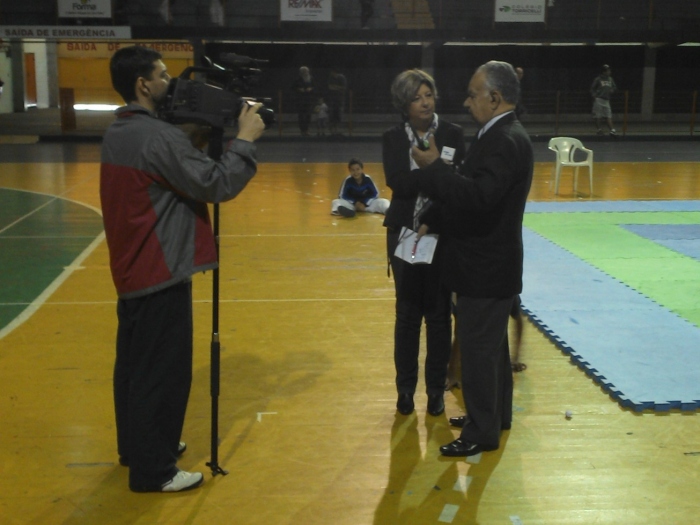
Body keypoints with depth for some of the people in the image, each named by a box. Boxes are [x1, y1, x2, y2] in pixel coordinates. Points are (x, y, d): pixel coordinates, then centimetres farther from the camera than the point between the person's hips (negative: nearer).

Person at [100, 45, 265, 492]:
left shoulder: (118, 133, 10)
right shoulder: (159, 137, -20)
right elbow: (216, 185, -22)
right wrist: (245, 140, -12)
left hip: (131, 268, 10)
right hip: (161, 271, -10)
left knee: (135, 362, 20)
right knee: (163, 369, -1)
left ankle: (135, 445, 35)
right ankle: (153, 469, 9)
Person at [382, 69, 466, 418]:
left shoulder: (452, 135, -1)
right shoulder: (393, 139, 1)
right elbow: (397, 182, -13)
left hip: (442, 234, -1)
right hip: (404, 233, 1)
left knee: (438, 313, 6)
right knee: (407, 313, 9)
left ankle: (436, 389, 18)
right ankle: (406, 389, 20)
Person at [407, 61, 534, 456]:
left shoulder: (507, 141, -22)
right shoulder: (502, 136, 10)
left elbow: (479, 196, -32)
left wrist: (434, 166, -26)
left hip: (487, 266, -10)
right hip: (487, 261, 10)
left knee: (479, 349, -1)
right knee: (491, 344, 20)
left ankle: (482, 432, 10)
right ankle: (497, 413, 34)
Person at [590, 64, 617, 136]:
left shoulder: (610, 79, 15)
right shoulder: (598, 79, -2)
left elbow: (615, 87, 24)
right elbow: (592, 88, -1)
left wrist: (612, 90, 1)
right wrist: (594, 96, -15)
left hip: (606, 100, 5)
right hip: (598, 100, -5)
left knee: (608, 116, -3)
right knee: (598, 116, -2)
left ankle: (612, 130, -10)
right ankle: (599, 129, 7)